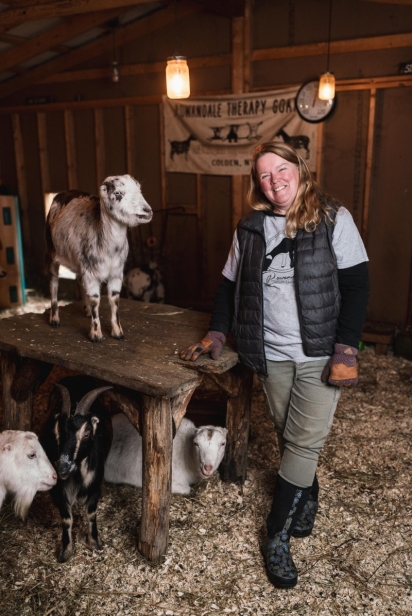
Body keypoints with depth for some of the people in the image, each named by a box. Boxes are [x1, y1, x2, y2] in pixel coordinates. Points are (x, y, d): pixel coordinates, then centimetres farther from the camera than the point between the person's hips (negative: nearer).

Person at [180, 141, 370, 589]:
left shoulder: (333, 219, -5)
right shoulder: (250, 228, 6)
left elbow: (356, 285, -8)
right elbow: (230, 284, 13)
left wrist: (346, 350, -14)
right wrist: (216, 333, 3)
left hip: (320, 353, -3)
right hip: (271, 355, 3)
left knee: (304, 442, 0)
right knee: (289, 437, 13)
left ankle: (277, 536, 13)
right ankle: (306, 501, 38)